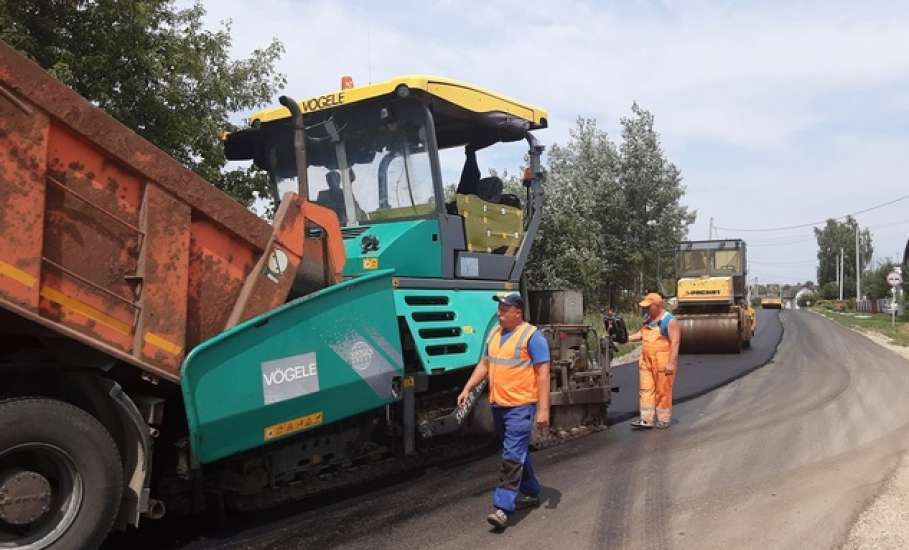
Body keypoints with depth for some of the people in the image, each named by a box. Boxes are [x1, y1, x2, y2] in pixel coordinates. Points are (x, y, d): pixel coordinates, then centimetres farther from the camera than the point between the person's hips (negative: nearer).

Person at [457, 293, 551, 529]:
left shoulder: (532, 336, -10)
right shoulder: (494, 334, 12)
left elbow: (543, 373, -13)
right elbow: (484, 364, 19)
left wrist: (543, 409, -18)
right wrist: (467, 389, 9)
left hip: (521, 406, -8)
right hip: (498, 404, 8)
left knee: (512, 456, -9)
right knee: (518, 451, 19)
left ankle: (503, 507, -9)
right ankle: (531, 493, 35)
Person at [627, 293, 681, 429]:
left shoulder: (669, 321, -11)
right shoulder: (647, 318, 11)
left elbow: (675, 342, -15)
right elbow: (641, 333, 22)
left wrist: (671, 363, -20)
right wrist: (628, 338, 5)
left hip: (663, 362, -7)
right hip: (646, 360, 7)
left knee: (663, 391, 1)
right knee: (646, 389, 5)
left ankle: (664, 420, 12)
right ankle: (646, 420, 9)